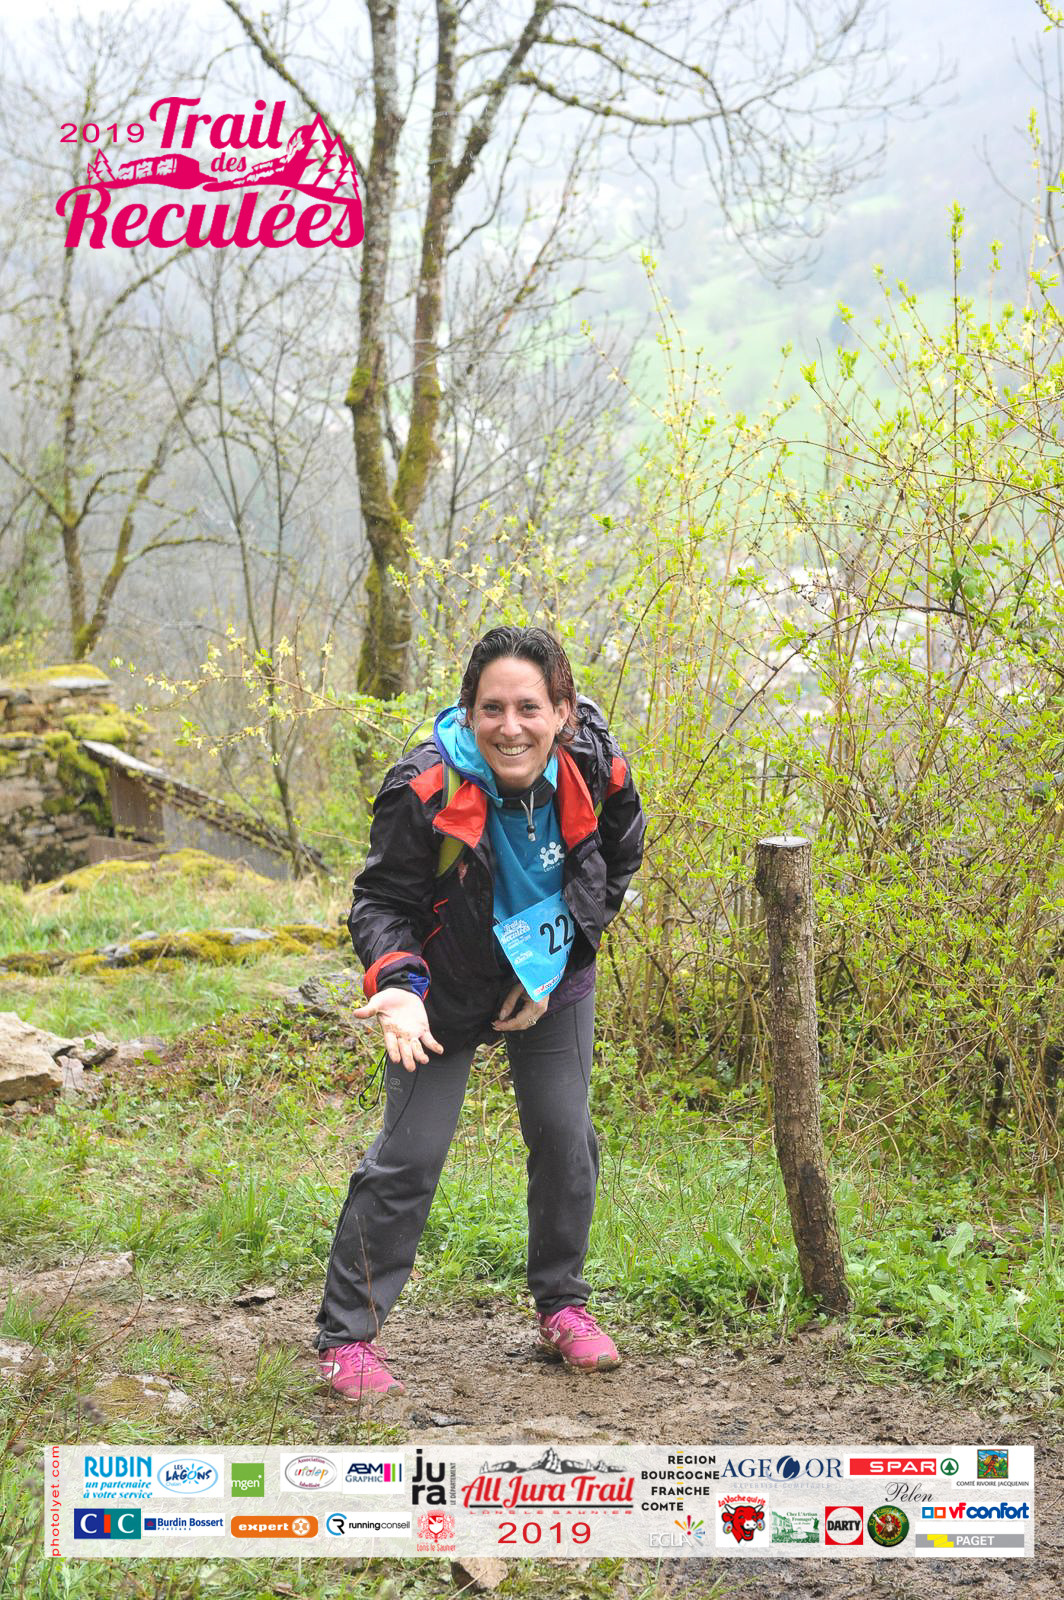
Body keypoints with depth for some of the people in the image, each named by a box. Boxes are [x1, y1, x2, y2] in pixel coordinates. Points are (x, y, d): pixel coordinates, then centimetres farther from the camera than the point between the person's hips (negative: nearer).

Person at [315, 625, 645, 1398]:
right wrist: (399, 984, -38)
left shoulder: (596, 771, -21)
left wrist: (556, 958, -8)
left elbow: (616, 865, -1)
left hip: (553, 981, 3)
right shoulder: (424, 790, -32)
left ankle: (562, 1307, 28)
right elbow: (381, 901, -19)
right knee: (410, 1155, -5)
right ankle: (346, 1336, 7)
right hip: (448, 986, -3)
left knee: (567, 1139, 6)